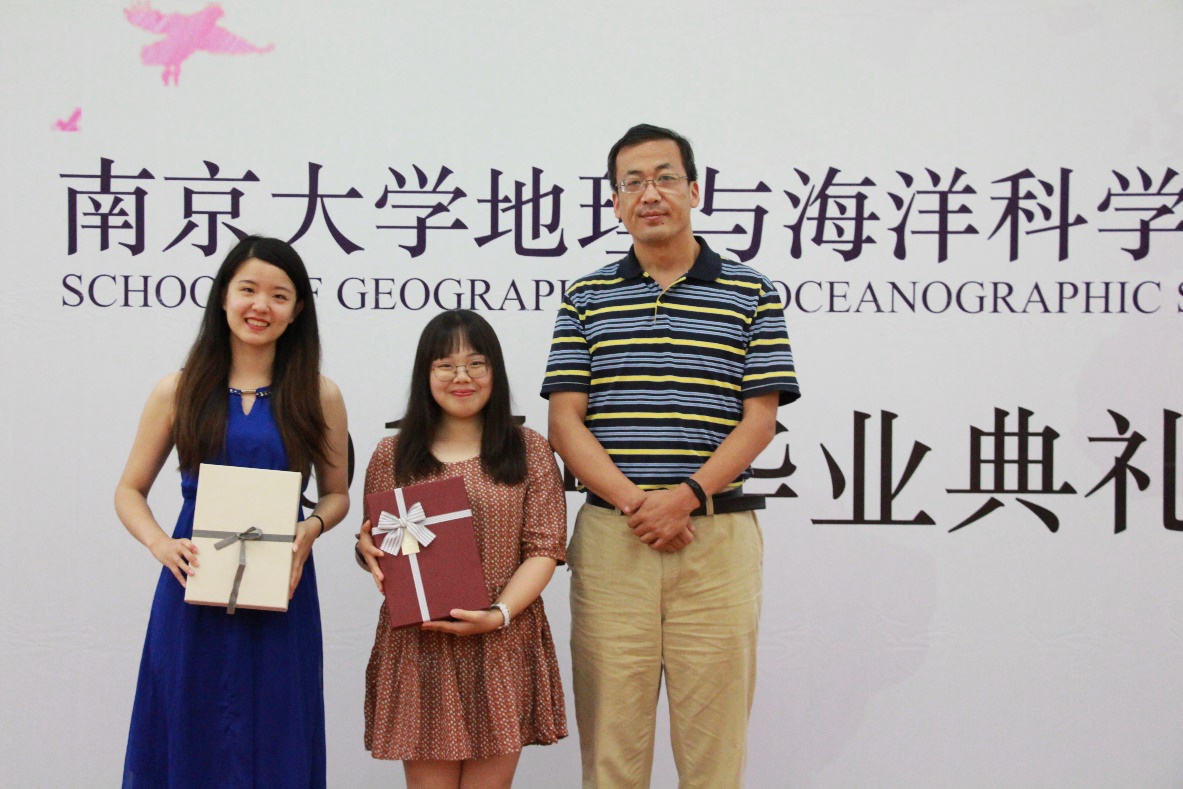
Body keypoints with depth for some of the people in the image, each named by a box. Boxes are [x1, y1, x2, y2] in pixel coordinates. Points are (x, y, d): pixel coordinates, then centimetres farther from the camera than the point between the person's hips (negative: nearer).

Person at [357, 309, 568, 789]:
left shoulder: (530, 453, 6)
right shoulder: (392, 456, 9)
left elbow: (545, 548, 0)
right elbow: (373, 546, 16)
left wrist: (499, 614, -14)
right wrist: (368, 549, -9)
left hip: (502, 648, 0)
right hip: (417, 647, 1)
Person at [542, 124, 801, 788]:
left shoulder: (752, 294, 6)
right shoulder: (586, 298, 10)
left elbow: (760, 418, 0)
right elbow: (566, 420, 2)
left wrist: (687, 496, -14)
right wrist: (636, 502, -12)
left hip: (718, 532, -1)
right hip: (609, 534, 1)